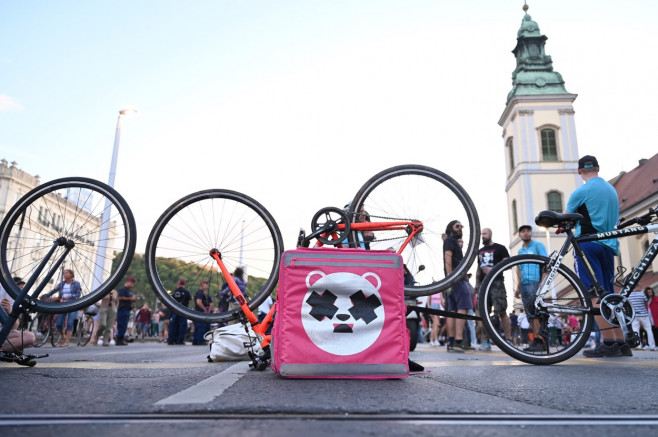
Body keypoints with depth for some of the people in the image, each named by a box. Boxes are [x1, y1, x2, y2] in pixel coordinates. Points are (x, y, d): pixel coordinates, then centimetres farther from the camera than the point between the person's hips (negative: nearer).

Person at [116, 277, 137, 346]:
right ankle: (119, 340, -8)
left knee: (124, 325, 10)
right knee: (121, 325, -10)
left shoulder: (129, 291, 22)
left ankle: (121, 339, 13)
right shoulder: (122, 289, -7)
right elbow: (120, 298, -19)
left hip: (127, 310, 10)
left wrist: (133, 300, 11)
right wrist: (130, 299, -17)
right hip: (122, 309, -10)